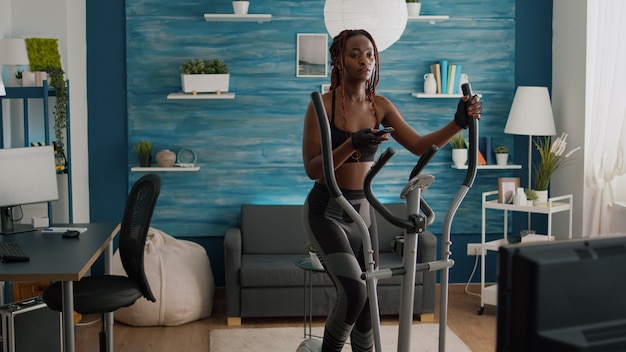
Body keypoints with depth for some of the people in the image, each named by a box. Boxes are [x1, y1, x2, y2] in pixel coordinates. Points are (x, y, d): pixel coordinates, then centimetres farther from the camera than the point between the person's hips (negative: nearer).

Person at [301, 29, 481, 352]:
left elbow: (420, 146, -4)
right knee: (354, 292, -21)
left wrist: (458, 123, -19)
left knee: (368, 299, 9)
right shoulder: (323, 105, -13)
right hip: (326, 210, -5)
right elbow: (312, 167, -17)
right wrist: (351, 145, -32)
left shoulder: (381, 106, 2)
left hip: (363, 210, 6)